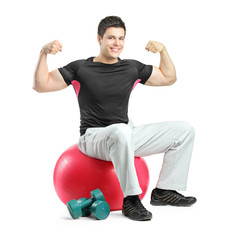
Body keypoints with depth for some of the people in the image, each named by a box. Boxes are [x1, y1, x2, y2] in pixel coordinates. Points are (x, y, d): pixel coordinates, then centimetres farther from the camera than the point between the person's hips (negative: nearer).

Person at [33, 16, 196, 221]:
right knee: (121, 131, -44)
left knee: (185, 130, -3)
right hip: (93, 137, -6)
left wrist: (163, 50, 4)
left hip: (125, 135, 6)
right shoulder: (81, 69, -3)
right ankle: (130, 199, -31)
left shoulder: (132, 68, 10)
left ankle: (164, 191, 1)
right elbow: (41, 85, -7)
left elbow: (169, 78, 18)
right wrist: (44, 53, -19)